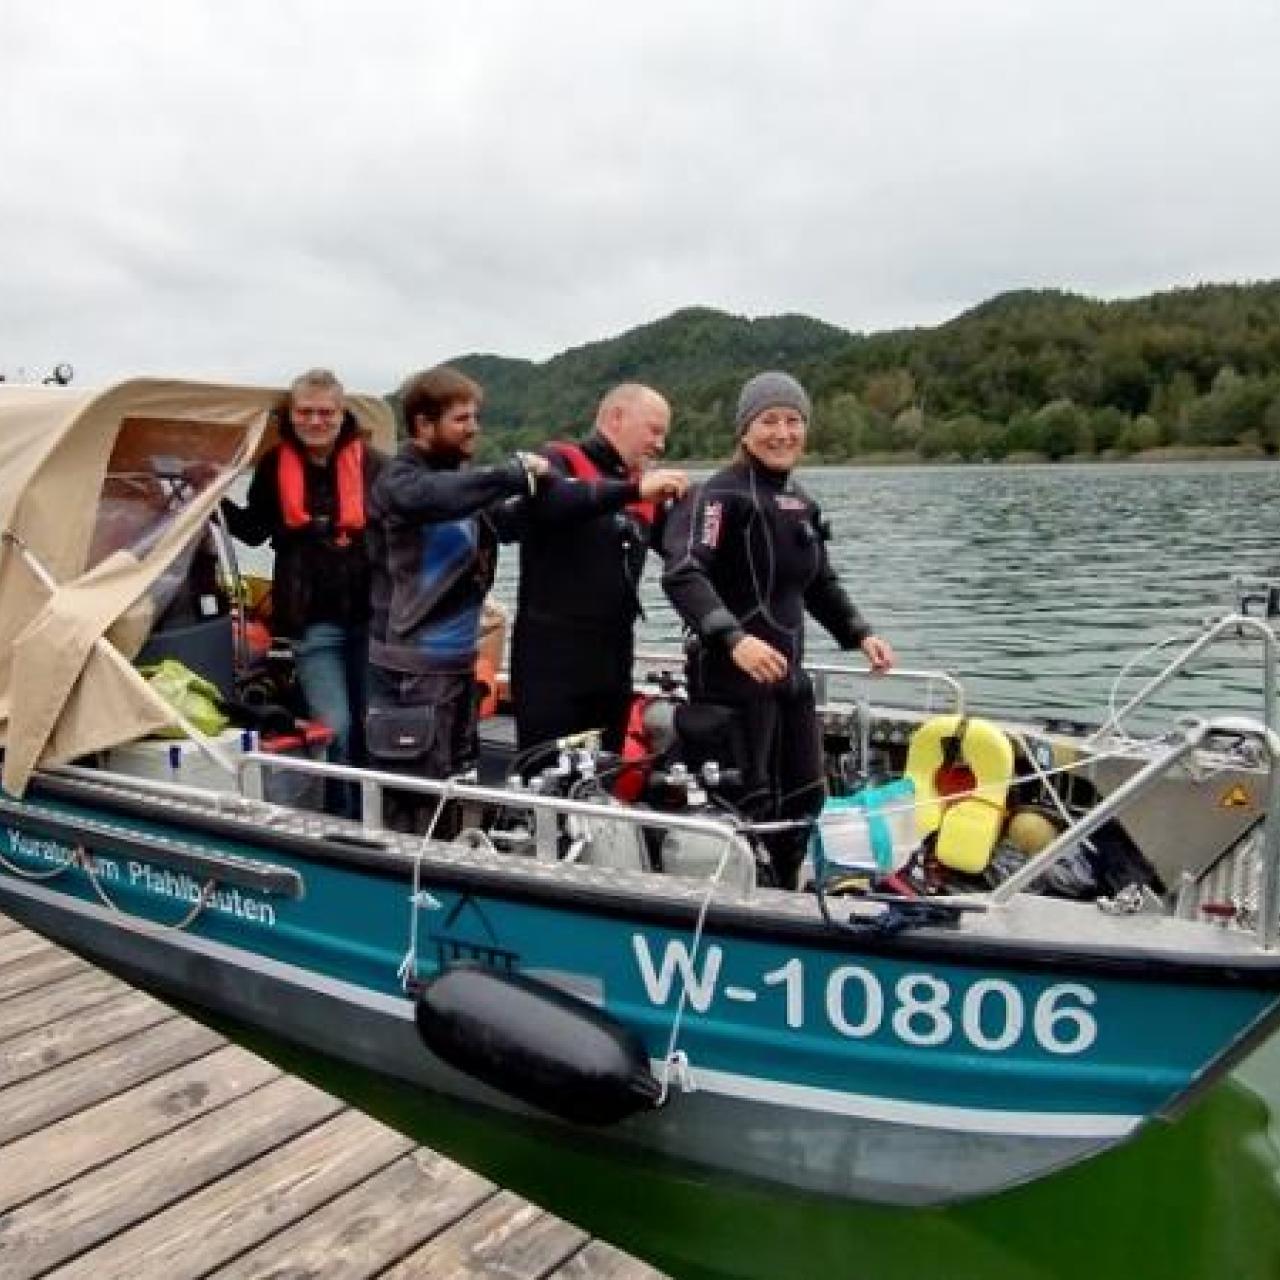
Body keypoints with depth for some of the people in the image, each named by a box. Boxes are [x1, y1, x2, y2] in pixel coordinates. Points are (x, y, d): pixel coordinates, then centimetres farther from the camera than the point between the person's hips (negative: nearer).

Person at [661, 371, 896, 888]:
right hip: (732, 675, -9)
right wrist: (735, 639, -39)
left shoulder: (800, 502, 14)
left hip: (787, 672, 9)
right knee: (749, 805, -5)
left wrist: (860, 634, 12)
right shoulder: (721, 494, -13)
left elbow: (820, 584, 25)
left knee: (806, 797, 19)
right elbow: (681, 575, -27)